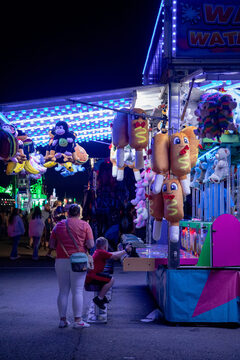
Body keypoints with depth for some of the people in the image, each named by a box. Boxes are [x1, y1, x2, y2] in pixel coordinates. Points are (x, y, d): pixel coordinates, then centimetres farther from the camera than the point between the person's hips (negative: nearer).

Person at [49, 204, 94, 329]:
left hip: (61, 261, 3)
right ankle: (78, 321, 1)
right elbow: (90, 245, -8)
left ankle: (63, 320, 13)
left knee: (63, 291, 9)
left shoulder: (59, 225, 7)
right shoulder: (85, 225, -1)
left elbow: (51, 245, 6)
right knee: (77, 291, 0)